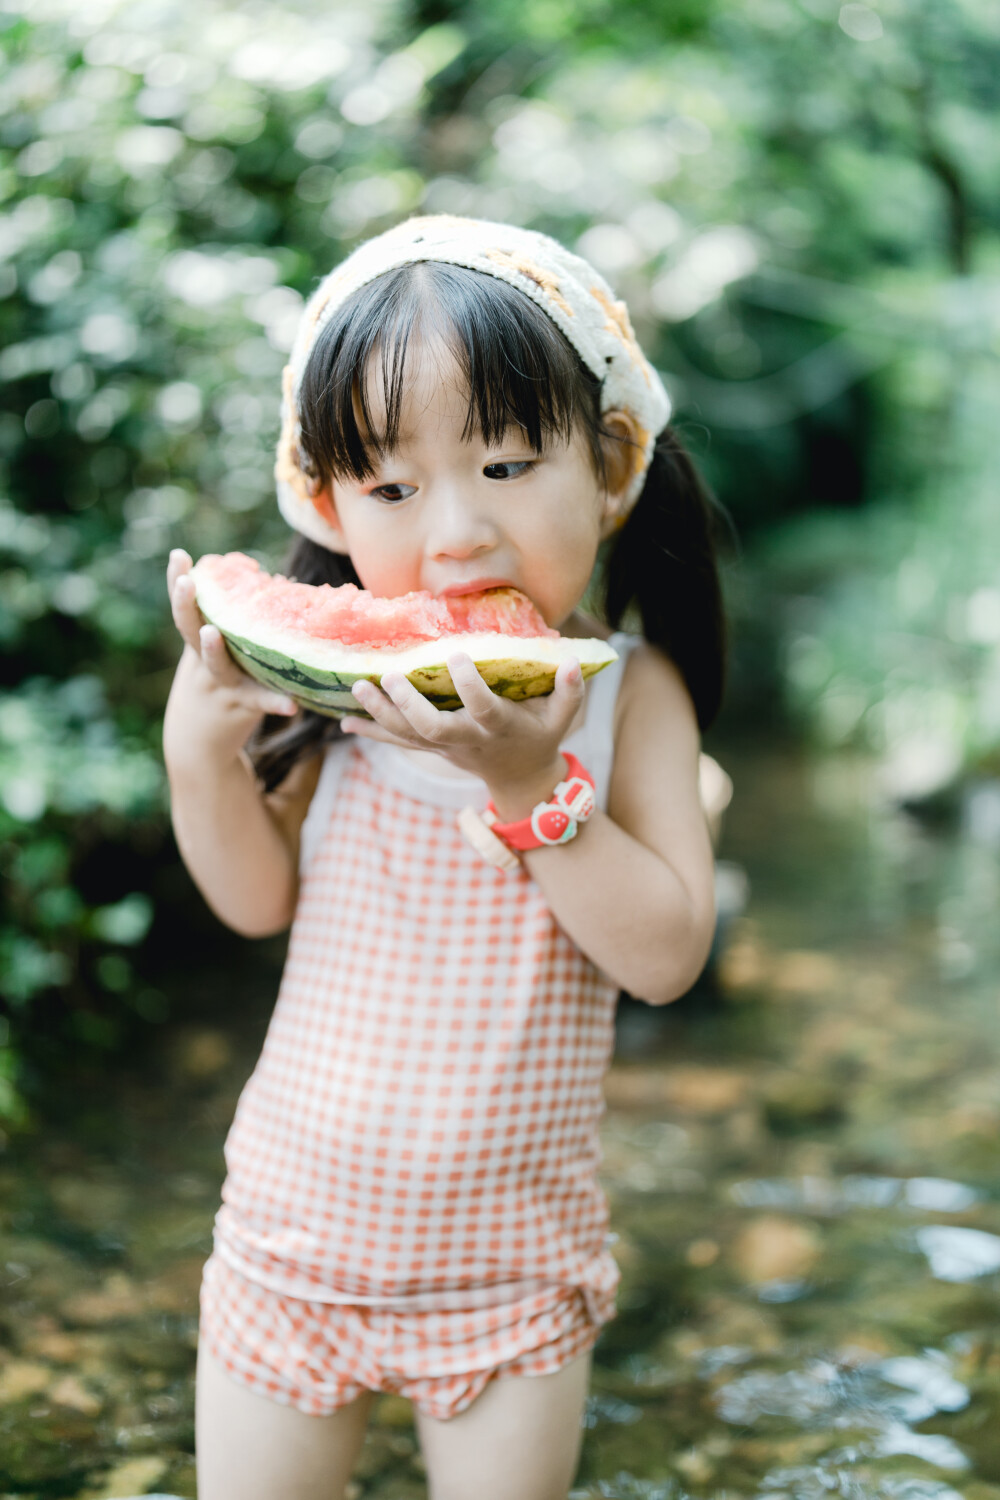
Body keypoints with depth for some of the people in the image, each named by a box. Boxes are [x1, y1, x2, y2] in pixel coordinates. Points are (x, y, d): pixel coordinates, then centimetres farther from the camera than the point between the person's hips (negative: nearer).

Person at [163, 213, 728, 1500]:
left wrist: (528, 782, -30)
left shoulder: (629, 690, -12)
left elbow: (666, 952, -19)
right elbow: (257, 898, -4)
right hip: (294, 1229, 2)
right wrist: (201, 740, -20)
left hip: (511, 1259, -1)